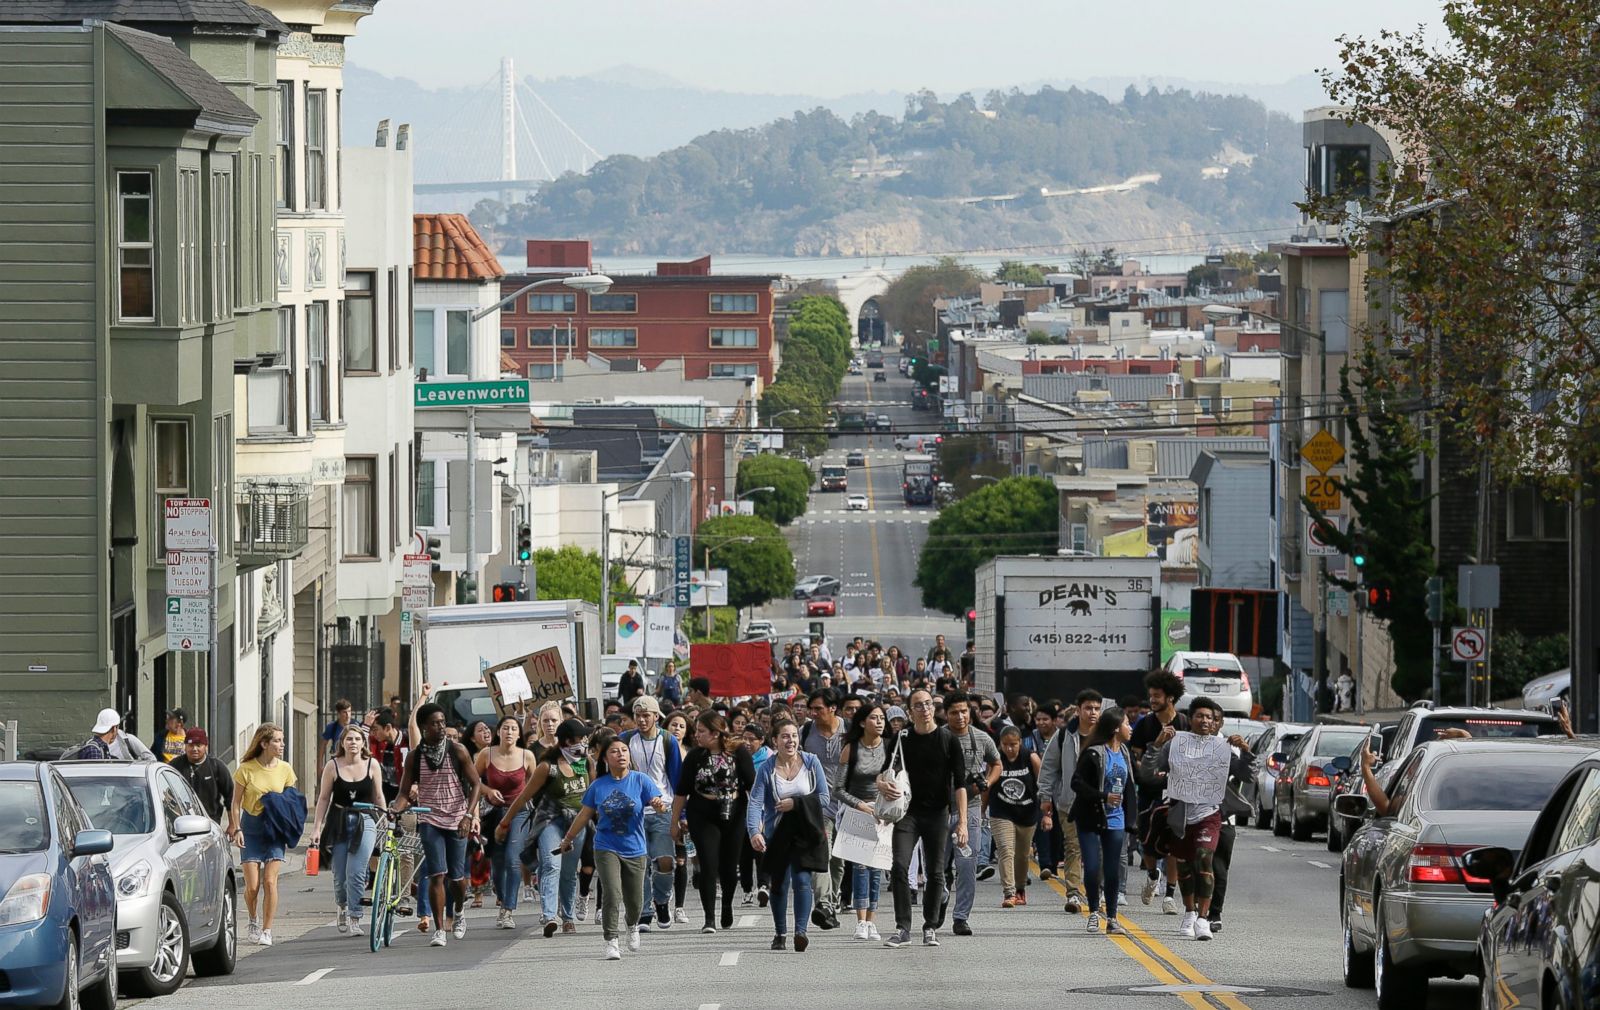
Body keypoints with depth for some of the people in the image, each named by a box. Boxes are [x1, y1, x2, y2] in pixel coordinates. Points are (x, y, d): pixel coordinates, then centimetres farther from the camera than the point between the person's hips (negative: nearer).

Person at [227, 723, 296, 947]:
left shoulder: (285, 769, 1)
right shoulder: (246, 769, -6)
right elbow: (236, 803, 1)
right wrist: (236, 828, -9)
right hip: (251, 827, -1)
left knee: (270, 881, -9)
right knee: (252, 886, -4)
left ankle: (266, 930, -1)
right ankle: (253, 921, 23)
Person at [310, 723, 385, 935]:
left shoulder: (372, 765, 0)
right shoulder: (333, 766, -1)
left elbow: (378, 797, 9)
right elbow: (324, 798, 4)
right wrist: (317, 828, 1)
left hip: (364, 822, -1)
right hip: (338, 823, 1)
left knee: (356, 873, -14)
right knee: (340, 876, 5)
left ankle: (354, 918, -8)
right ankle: (343, 907, 34)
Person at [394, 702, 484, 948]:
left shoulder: (457, 751, -2)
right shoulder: (415, 757, 1)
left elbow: (476, 784, -2)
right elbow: (405, 793, 3)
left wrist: (469, 815, -14)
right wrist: (395, 809, -18)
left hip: (456, 820, 0)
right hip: (430, 820, 0)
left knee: (457, 876, 5)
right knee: (437, 875, -13)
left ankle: (459, 911, 37)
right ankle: (439, 930, -10)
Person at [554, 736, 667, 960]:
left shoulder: (641, 781, -4)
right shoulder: (598, 786, 0)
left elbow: (659, 804, -11)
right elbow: (584, 815, 10)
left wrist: (659, 805, -36)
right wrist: (567, 839, 17)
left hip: (635, 849, 0)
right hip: (606, 848, 0)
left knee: (634, 900, 8)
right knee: (611, 893, -17)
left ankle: (633, 927, 41)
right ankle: (612, 941, -11)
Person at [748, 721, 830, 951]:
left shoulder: (811, 763, -4)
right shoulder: (767, 769, -6)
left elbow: (823, 799, -1)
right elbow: (755, 802, -14)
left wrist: (795, 804, -15)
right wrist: (754, 832, -30)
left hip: (805, 833, -1)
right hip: (777, 835, 1)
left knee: (802, 879, -16)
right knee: (779, 884, 9)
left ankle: (801, 930, -19)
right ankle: (780, 933, 24)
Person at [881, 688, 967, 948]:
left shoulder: (947, 740, -1)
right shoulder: (902, 740, 4)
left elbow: (959, 783, -3)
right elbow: (885, 773, 12)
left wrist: (962, 822, -10)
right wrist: (882, 785, -13)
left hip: (937, 814, -1)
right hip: (907, 812, 1)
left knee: (935, 873, 3)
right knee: (900, 867, -12)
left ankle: (930, 929, 14)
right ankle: (903, 929, -9)